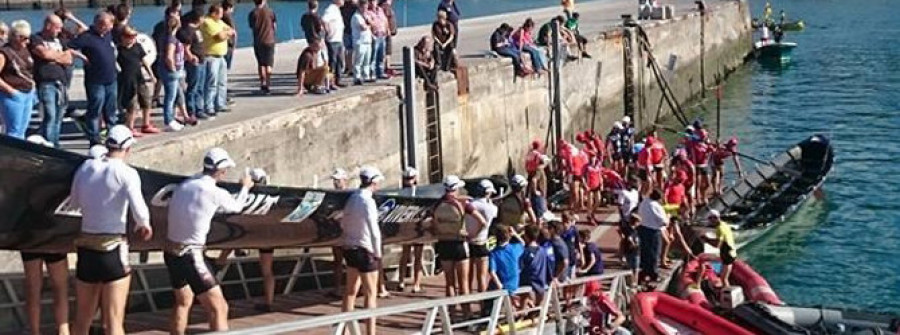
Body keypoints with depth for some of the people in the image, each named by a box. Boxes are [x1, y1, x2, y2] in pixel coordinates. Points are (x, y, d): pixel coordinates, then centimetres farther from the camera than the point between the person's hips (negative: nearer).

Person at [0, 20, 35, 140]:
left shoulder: (25, 50, 11)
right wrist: (10, 89, -16)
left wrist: (32, 84, 13)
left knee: (22, 130, 12)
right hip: (13, 96, -8)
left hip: (28, 94, 8)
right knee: (14, 131, -7)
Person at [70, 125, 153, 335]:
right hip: (113, 249, -5)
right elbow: (139, 212, -19)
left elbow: (75, 202, 20)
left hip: (85, 247, 5)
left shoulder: (86, 167, 6)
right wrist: (144, 226, 1)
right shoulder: (126, 173, -9)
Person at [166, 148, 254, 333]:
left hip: (170, 253, 8)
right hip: (191, 256, -8)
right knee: (219, 309, -4)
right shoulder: (216, 193, -12)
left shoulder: (183, 186, 3)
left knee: (183, 302, 28)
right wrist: (245, 187, 29)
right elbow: (236, 206, 8)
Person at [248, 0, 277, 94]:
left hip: (258, 42, 1)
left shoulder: (252, 13, -4)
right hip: (269, 41, -1)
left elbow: (252, 27, 4)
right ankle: (268, 85, -2)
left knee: (261, 64, 13)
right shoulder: (270, 11, -5)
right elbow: (275, 26, 2)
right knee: (268, 64, 5)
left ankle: (263, 84, 9)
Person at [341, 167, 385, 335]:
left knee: (351, 291, 16)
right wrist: (378, 253, -12)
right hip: (365, 251, -8)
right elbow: (374, 231, -20)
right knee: (371, 294, 0)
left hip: (350, 248, 8)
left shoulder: (352, 199, 6)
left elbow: (343, 224, 16)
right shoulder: (367, 201, -19)